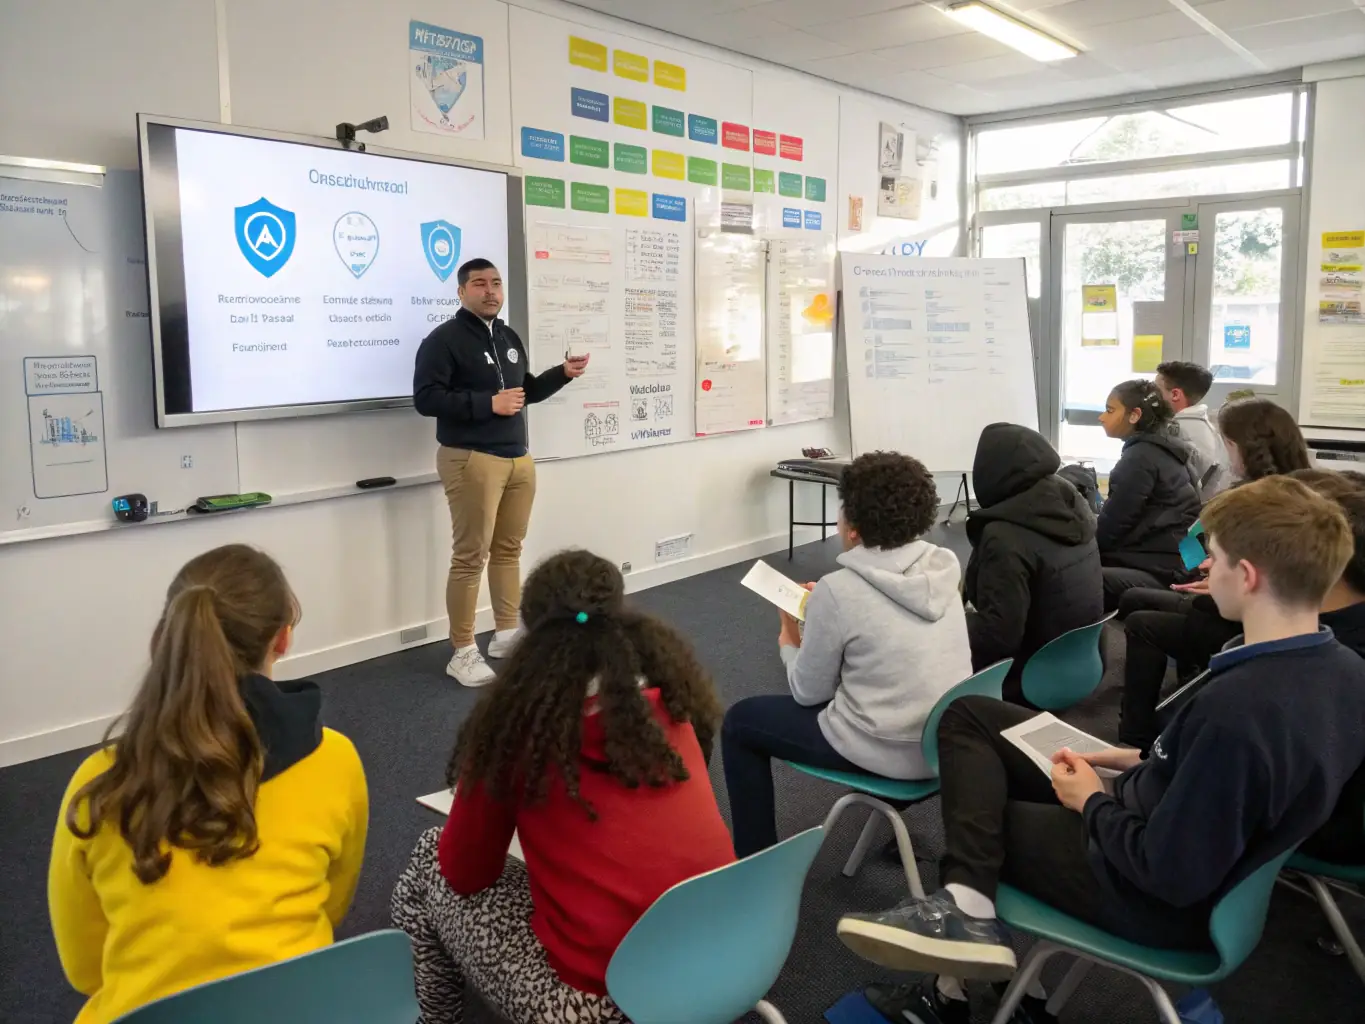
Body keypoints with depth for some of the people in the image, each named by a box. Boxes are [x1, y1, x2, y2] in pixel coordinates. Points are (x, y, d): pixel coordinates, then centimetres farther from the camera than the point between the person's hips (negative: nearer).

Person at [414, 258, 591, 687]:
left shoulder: (509, 337, 18)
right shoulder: (444, 339, -6)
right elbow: (425, 398, -16)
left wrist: (562, 374, 11)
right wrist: (488, 403, -19)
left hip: (518, 458, 7)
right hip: (472, 460, -7)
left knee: (509, 549, 12)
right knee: (470, 556, -5)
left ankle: (507, 634, 25)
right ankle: (463, 653, 3)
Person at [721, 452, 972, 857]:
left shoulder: (838, 589, -20)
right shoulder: (943, 568, -2)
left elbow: (809, 693, -8)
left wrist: (789, 646, 11)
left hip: (887, 751, -7)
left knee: (739, 722, 12)